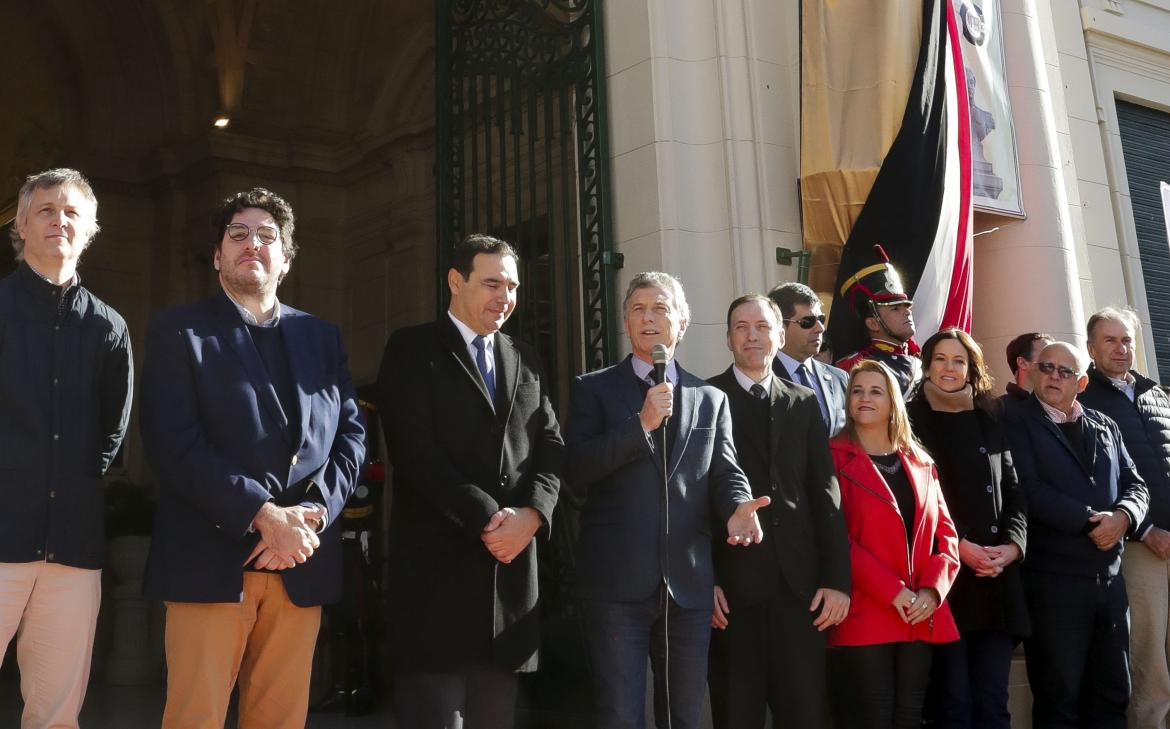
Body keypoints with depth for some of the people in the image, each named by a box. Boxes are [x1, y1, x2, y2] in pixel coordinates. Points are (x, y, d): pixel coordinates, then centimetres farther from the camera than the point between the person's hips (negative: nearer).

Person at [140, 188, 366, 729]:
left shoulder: (322, 338, 17)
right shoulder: (179, 331, 5)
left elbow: (351, 433, 10)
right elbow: (173, 441, -8)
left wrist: (313, 514, -7)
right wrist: (264, 515, -15)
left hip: (303, 561, 3)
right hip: (213, 558, -3)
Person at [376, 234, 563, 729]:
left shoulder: (526, 360, 17)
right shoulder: (413, 349, 1)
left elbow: (551, 447, 10)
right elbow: (414, 451, -10)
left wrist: (532, 513, -9)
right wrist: (485, 518, -15)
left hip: (511, 562, 5)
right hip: (438, 561, -5)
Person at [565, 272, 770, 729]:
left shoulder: (711, 399, 14)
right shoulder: (594, 389, 5)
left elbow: (725, 472, 4)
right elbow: (577, 470, -7)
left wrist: (737, 507, -18)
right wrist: (642, 424, -15)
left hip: (689, 583, 3)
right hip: (616, 581, -3)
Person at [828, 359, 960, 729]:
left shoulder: (920, 463, 15)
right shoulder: (836, 457, -1)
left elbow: (945, 532, 10)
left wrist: (932, 589, -7)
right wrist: (892, 591, -16)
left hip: (921, 616, 5)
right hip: (865, 615, -5)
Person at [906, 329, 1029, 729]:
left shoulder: (988, 422, 16)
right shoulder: (912, 421, 3)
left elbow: (1014, 493, 13)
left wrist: (1012, 545, -4)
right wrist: (959, 546, -12)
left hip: (998, 577, 4)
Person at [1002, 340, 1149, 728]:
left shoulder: (1105, 427, 15)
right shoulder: (1016, 424, -4)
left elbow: (1134, 484, 11)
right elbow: (1031, 492, -15)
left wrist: (1123, 515, -10)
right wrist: (1090, 519, -16)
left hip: (1110, 576, 6)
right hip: (1053, 579, -6)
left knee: (1113, 696, 13)